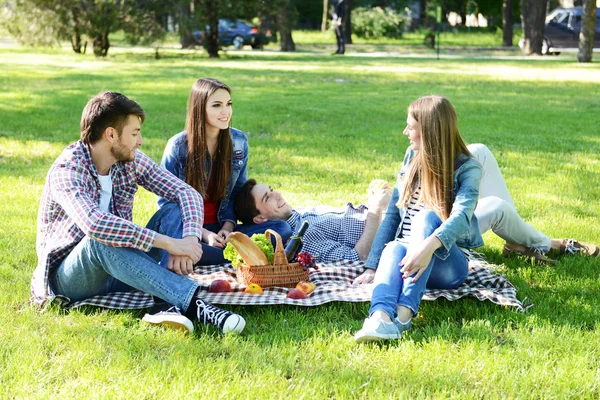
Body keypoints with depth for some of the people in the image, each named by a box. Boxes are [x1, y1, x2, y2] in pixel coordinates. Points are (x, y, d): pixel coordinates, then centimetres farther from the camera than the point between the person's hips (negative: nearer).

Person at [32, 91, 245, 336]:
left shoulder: (132, 161, 1)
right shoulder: (67, 170, -20)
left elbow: (187, 194, -5)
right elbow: (94, 224, -38)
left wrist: (189, 239, -27)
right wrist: (168, 243, -39)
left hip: (116, 274, 6)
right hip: (66, 277, -6)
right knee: (101, 239, -38)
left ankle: (172, 305, -39)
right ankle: (194, 303, -45)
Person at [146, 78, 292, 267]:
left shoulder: (239, 141, 4)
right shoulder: (178, 147, -8)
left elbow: (237, 193, 11)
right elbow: (167, 201, -6)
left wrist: (228, 227, -9)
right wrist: (204, 234, -18)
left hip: (219, 229, 4)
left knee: (283, 229, -20)